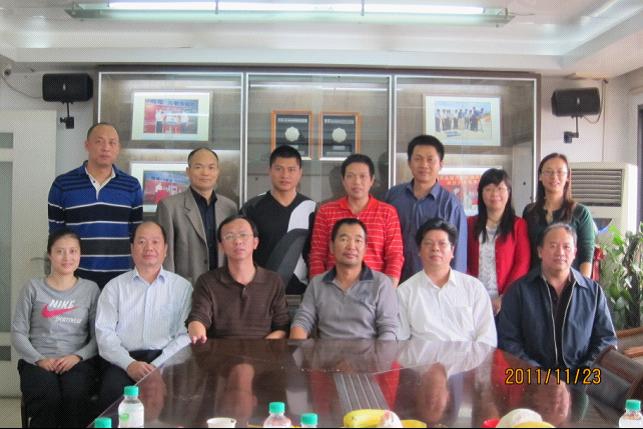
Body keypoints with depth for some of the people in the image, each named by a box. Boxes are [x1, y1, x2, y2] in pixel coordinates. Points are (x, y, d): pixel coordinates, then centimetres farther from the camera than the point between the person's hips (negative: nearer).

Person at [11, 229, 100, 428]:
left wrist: (77, 356, -11)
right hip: (38, 361, 0)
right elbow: (18, 333, 6)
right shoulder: (33, 288, 8)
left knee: (76, 396, -34)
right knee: (47, 400, -34)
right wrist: (39, 359, -9)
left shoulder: (91, 289, 11)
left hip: (77, 361, 0)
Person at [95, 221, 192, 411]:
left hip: (166, 361, 0)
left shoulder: (182, 287, 12)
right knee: (113, 391, -31)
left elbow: (186, 335, 4)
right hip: (124, 361, 1)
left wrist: (156, 366, -11)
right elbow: (104, 333, 5)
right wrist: (129, 364, -12)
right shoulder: (114, 287, 15)